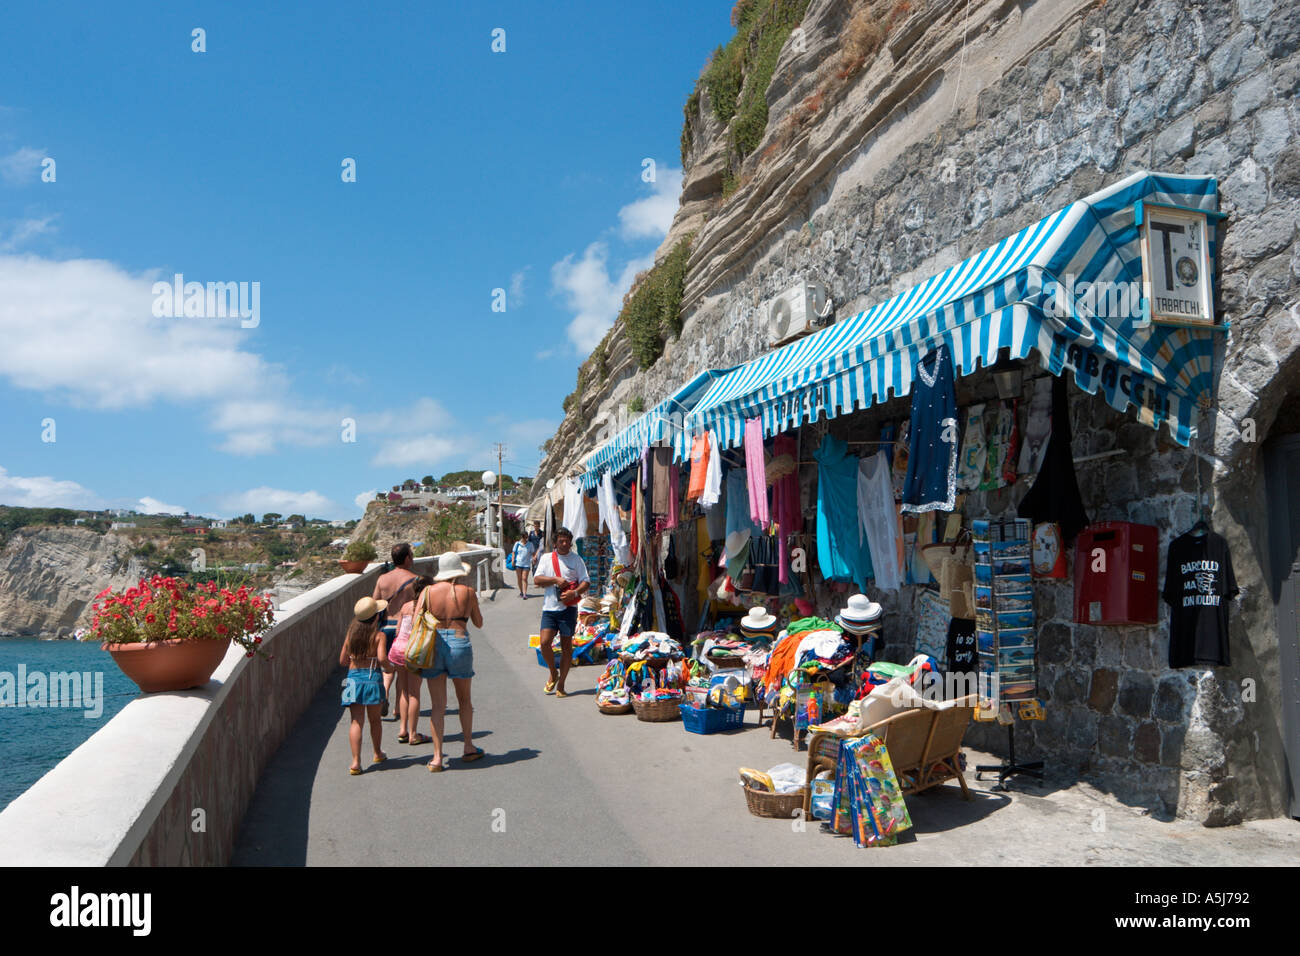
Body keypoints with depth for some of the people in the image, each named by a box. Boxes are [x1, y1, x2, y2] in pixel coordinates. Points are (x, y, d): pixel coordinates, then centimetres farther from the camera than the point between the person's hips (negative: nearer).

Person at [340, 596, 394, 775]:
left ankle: (356, 761, -9)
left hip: (353, 678, 3)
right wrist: (389, 668, 1)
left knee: (356, 721, 1)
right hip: (372, 678, -3)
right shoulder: (379, 635, -7)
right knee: (374, 720, 16)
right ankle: (378, 753, 33)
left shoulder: (351, 634, 7)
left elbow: (342, 661, 10)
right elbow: (382, 658, -19)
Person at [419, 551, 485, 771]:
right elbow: (479, 623, 10)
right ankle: (469, 748, 28)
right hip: (459, 645, -1)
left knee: (437, 705, 5)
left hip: (433, 646, 1)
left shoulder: (428, 591, 1)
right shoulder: (468, 592, -1)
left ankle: (437, 757, 3)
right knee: (464, 699, 19)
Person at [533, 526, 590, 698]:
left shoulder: (576, 559, 5)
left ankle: (560, 685, 12)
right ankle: (553, 675, 15)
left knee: (566, 646, 2)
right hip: (549, 608, 1)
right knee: (545, 642, -11)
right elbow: (537, 580, 1)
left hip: (568, 608, -1)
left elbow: (586, 581, 1)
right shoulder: (546, 558, 9)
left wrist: (576, 592, -18)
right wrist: (556, 580, -13)